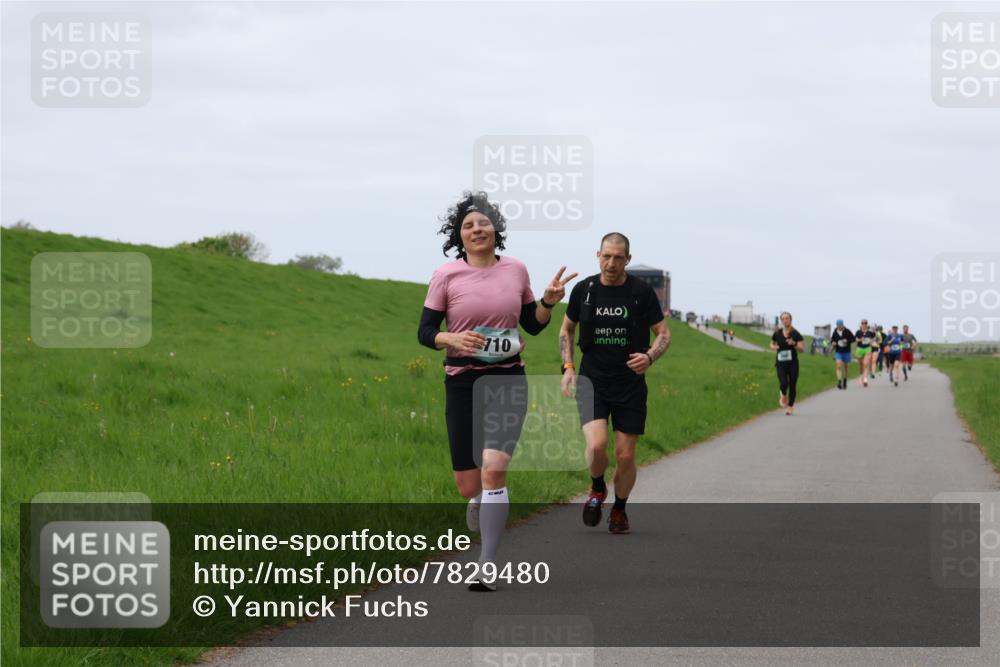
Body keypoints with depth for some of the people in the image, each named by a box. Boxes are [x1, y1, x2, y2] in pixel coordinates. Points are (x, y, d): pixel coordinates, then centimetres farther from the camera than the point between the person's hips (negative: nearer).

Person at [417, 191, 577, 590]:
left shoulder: (515, 271, 6)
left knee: (493, 467, -21)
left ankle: (486, 568, -17)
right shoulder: (446, 276, -1)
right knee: (468, 486, 0)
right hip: (462, 382, 0)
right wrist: (453, 339, -20)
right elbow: (425, 332, 0)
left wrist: (548, 302, -4)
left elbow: (534, 326, 16)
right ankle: (480, 527, 38)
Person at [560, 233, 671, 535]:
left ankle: (619, 510, 27)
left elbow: (664, 334, 2)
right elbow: (567, 329, 16)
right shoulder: (583, 290, 0)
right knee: (596, 445, -20)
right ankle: (597, 490, 12)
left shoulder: (642, 292, -5)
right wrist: (568, 367, 3)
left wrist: (649, 357, -19)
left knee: (625, 455, 1)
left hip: (630, 383, 0)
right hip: (592, 382, 0)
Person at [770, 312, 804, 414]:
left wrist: (794, 344, -25)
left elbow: (801, 349, -7)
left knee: (792, 385, 2)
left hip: (793, 363, -1)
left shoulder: (795, 334, -3)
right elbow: (772, 344, 21)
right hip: (781, 363, 1)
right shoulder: (777, 334, 3)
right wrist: (774, 347, -3)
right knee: (783, 383, -18)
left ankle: (790, 407, 19)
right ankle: (783, 396, 16)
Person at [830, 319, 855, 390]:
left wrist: (847, 341, -20)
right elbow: (832, 340, 11)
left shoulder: (847, 331, -7)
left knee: (846, 367, 12)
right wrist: (832, 343, -12)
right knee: (839, 366, -16)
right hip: (838, 351, 0)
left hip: (846, 352, 0)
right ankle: (839, 382, -22)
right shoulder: (835, 332, -2)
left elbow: (853, 339, -2)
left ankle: (845, 381, 32)